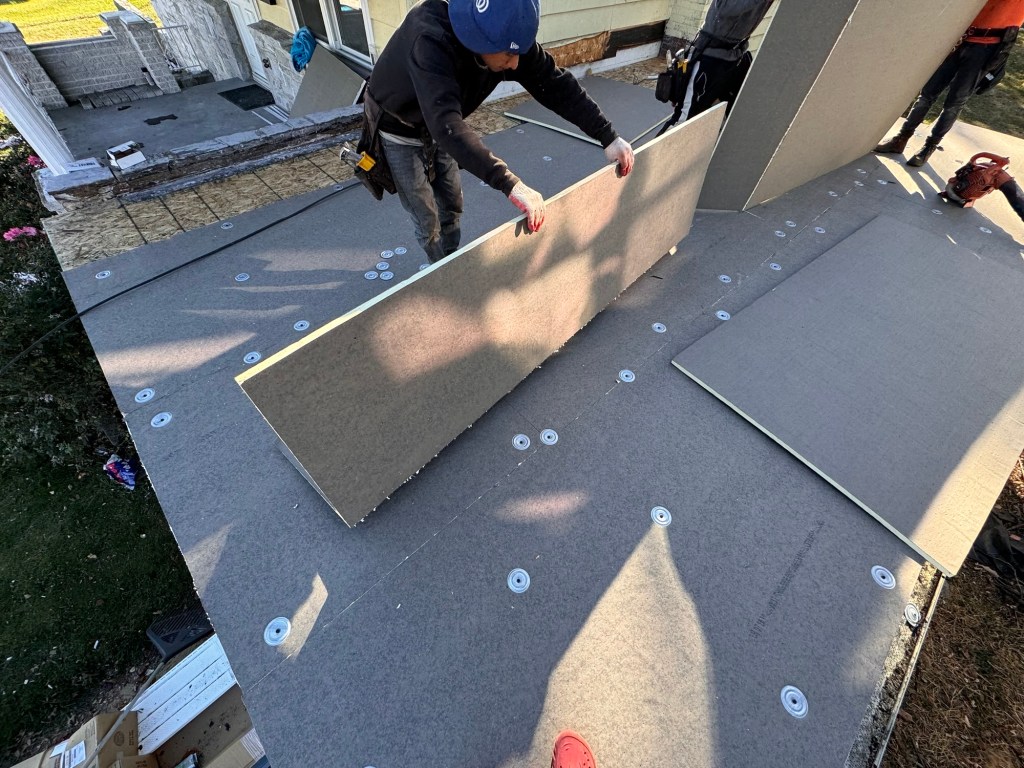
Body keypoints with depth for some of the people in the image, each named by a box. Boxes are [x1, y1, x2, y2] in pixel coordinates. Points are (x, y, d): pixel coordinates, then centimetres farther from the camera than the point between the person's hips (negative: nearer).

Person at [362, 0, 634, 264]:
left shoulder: (505, 35, -21)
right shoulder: (430, 39, -40)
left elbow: (555, 84, -16)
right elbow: (446, 123, -52)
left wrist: (608, 136, -22)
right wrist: (510, 183, -61)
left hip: (437, 129, 6)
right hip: (399, 131, -5)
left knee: (452, 206, 14)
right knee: (428, 220, 1)